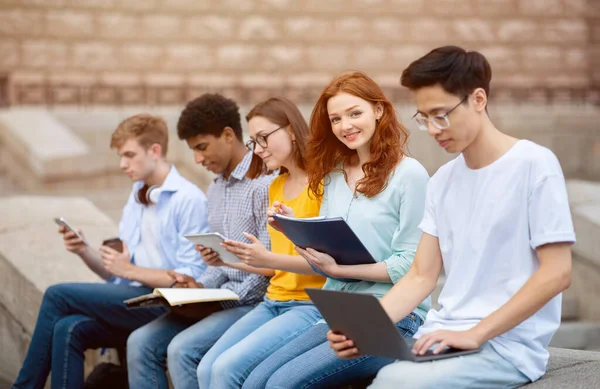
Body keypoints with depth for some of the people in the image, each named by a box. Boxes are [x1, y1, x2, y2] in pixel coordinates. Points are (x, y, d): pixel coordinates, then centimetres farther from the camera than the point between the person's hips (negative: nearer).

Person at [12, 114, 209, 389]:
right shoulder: (137, 197, 20)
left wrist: (131, 270, -13)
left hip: (164, 306, -7)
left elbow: (192, 278, -13)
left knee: (57, 295, -14)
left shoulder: (189, 199, -7)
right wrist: (84, 251, 1)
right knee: (69, 329, -22)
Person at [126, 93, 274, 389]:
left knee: (182, 349, -26)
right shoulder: (215, 189, 16)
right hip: (222, 299, 9)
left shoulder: (264, 183, -15)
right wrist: (199, 287, 0)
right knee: (141, 342, -5)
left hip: (254, 303, -9)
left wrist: (217, 301, -18)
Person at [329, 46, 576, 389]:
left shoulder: (534, 165, -7)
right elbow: (421, 277, 12)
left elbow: (557, 273, -12)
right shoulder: (443, 180, 13)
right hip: (443, 338, 6)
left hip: (507, 345, -6)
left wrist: (475, 335, -17)